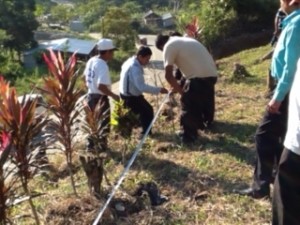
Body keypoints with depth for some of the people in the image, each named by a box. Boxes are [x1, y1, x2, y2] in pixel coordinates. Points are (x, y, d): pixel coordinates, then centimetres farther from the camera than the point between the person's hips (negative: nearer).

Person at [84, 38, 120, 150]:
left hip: (91, 95, 9)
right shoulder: (102, 65, -23)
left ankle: (91, 145, 29)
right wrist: (114, 96, -20)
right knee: (103, 123, 6)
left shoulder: (91, 61, 5)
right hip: (100, 97, -9)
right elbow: (101, 86, -29)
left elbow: (86, 77, 16)